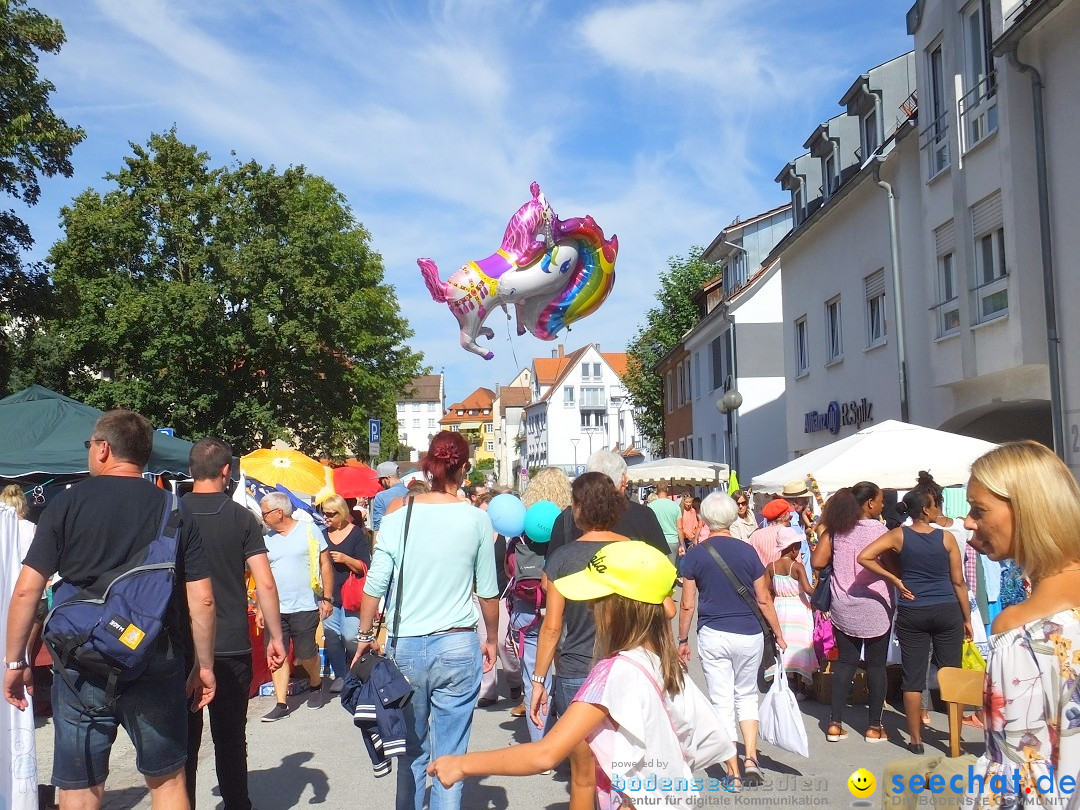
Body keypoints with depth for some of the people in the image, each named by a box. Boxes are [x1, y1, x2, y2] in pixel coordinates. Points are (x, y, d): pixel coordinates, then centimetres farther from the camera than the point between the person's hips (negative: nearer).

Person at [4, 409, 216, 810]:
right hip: (158, 670, 1)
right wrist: (204, 666, 8)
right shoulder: (176, 511, 0)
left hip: (82, 671, -1)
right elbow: (202, 599, -1)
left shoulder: (67, 504, -3)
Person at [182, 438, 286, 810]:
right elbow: (265, 584, -9)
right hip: (232, 647, -1)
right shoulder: (241, 517, -5)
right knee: (230, 738, 11)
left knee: (184, 739, 10)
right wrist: (275, 637, -1)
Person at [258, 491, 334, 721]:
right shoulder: (267, 539, 10)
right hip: (275, 609, 4)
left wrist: (327, 599, -6)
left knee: (306, 655, 3)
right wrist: (259, 608, 9)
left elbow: (325, 565, -1)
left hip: (305, 607, -4)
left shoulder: (309, 531, -3)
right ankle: (281, 704, 7)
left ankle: (315, 685, 32)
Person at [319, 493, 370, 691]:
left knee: (350, 637, -7)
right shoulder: (323, 535, 11)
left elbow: (364, 567, -6)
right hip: (329, 595, 5)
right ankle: (340, 676, 14)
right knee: (331, 636, 3)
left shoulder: (357, 534, -3)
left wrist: (345, 559, -20)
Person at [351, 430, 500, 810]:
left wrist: (364, 635, 11)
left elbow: (374, 587, -3)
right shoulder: (476, 519, -5)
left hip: (405, 648, 2)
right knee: (449, 756, 8)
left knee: (412, 751, 17)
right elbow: (488, 591, 0)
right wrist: (492, 639, 14)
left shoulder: (397, 519, -2)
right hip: (458, 647, -1)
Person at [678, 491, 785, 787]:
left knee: (722, 702, 7)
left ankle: (733, 772, 9)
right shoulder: (747, 551, -2)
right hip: (749, 635, 1)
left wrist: (682, 640, 7)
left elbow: (687, 604, -3)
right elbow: (764, 599, 0)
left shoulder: (695, 554, -5)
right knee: (747, 696, 18)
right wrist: (778, 634, 11)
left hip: (713, 636, -1)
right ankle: (751, 760, 6)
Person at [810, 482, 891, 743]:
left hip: (843, 607, 4)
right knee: (876, 664, 8)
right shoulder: (878, 529, -12)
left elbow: (817, 562, -4)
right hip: (874, 605, -4)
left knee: (845, 661, 11)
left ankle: (835, 724, 11)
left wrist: (822, 534, 11)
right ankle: (874, 726, 14)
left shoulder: (836, 528, 0)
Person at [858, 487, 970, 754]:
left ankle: (916, 739, 12)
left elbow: (864, 557, -13)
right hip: (947, 612, 0)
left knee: (913, 677, 6)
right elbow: (958, 582, 0)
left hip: (912, 614, 0)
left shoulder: (898, 535, -4)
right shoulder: (946, 537, -4)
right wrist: (967, 618, 10)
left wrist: (895, 580, -5)